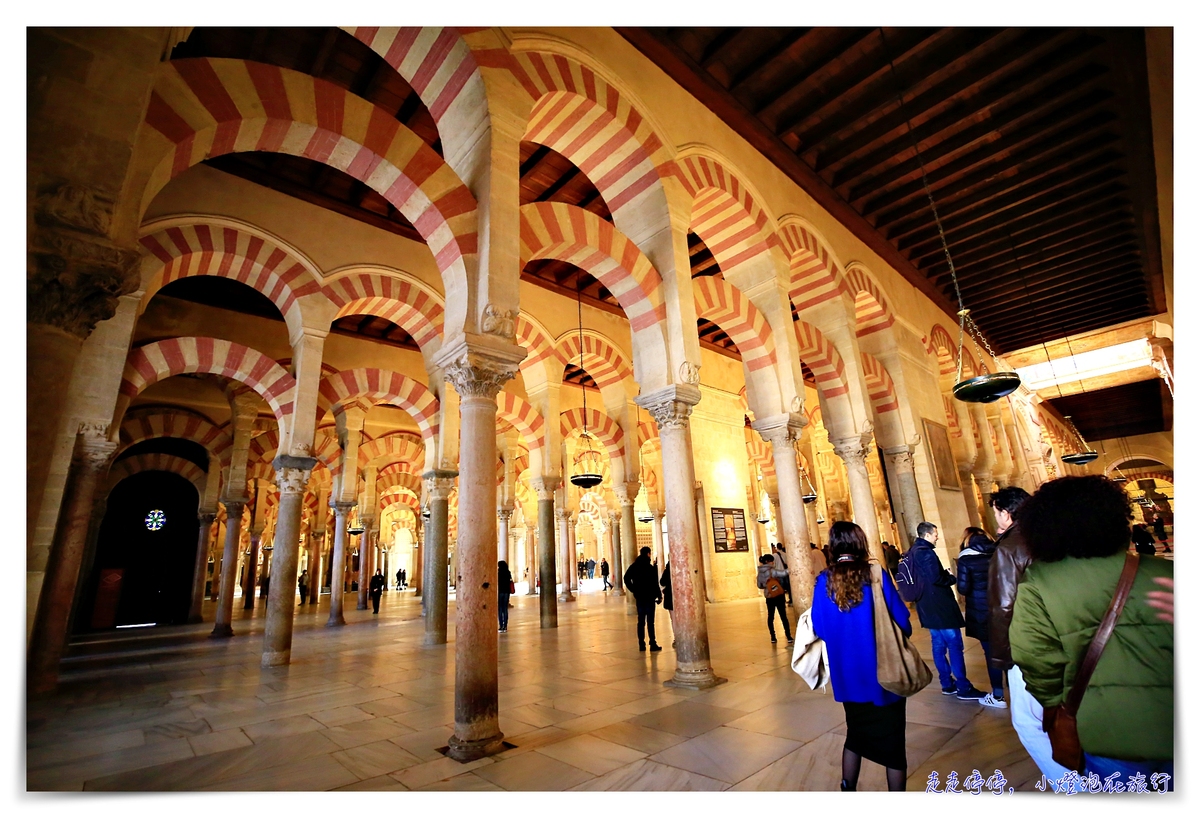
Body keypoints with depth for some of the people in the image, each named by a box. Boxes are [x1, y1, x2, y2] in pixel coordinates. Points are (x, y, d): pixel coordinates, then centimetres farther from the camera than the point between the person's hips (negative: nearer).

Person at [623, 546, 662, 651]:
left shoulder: (633, 566, 4)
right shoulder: (650, 568, -15)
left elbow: (626, 579, 8)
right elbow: (655, 584, -14)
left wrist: (634, 590, 8)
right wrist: (659, 595, -5)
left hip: (639, 597, 5)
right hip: (649, 597, -5)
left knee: (641, 621, 11)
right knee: (650, 621, -1)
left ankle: (641, 644, 14)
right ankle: (653, 644, 2)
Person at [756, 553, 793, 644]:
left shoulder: (760, 573, 4)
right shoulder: (772, 571, -16)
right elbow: (784, 573, -28)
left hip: (769, 597, 5)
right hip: (778, 596, -5)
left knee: (770, 617, 13)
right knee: (783, 616, 3)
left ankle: (773, 638, 17)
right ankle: (789, 637, 6)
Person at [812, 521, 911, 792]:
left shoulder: (824, 581, -7)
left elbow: (818, 629, -3)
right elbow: (903, 623, -8)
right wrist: (899, 634, 15)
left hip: (847, 675, 3)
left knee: (855, 735, 24)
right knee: (892, 741, 14)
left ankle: (848, 789, 33)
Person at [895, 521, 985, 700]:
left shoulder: (911, 553, 13)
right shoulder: (925, 552, -18)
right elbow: (936, 578, -22)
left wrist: (945, 574, 16)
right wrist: (952, 578, -4)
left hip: (928, 608, 9)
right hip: (940, 607, -9)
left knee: (939, 645, 13)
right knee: (954, 646, -3)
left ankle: (947, 684, 20)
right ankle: (964, 688, 2)